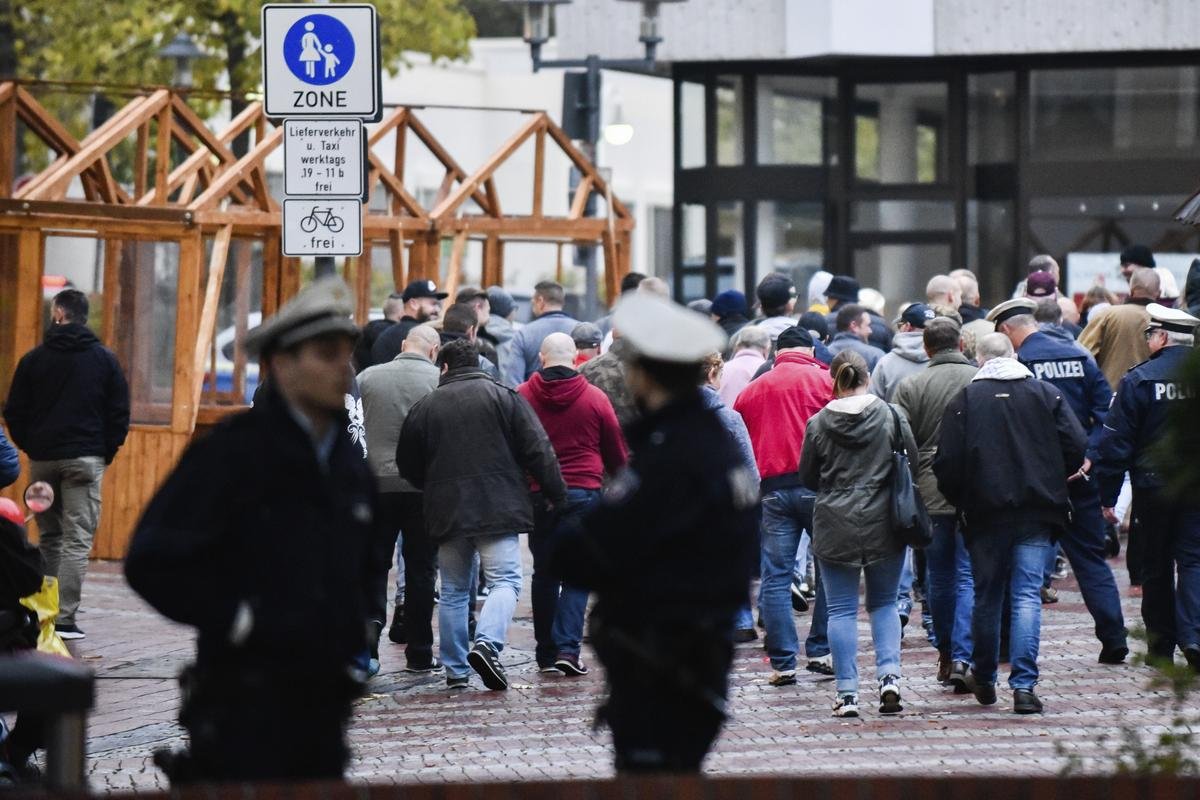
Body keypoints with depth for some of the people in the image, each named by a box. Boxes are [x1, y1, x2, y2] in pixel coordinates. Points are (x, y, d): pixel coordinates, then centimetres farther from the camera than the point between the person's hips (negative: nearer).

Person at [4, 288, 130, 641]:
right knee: (78, 540, -4)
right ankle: (65, 618, -13)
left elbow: (14, 413, 4)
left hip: (42, 460, 2)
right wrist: (106, 452, 11)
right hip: (85, 460, -2)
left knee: (49, 538, 15)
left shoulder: (33, 359, 2)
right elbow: (119, 414, 1)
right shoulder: (104, 360, 1)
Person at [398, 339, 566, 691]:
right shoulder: (503, 397, 1)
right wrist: (557, 495, 5)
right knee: (505, 581, -4)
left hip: (447, 512, 3)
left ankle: (454, 670, 11)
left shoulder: (424, 407, 8)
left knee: (453, 590, 11)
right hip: (498, 509, -3)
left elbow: (408, 467, 15)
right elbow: (538, 450, -2)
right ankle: (487, 644, -27)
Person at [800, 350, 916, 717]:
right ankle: (889, 676, -4)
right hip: (884, 523, 1)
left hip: (835, 527, -1)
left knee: (841, 609, 4)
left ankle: (846, 693, 1)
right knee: (884, 603, 14)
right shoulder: (891, 417, -5)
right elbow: (913, 465, 2)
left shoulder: (818, 424, -5)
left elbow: (808, 478, 4)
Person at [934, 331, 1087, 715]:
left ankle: (984, 679, 25)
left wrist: (959, 500, 10)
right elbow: (1077, 447, -2)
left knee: (987, 596, 13)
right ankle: (1023, 684, -13)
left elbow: (947, 464, -7)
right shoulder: (1046, 393, 2)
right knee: (1028, 595, -2)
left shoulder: (965, 400, -1)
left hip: (985, 511, 0)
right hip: (1037, 511, 0)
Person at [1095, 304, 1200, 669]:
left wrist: (1107, 497, -1)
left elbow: (1116, 443, -7)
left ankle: (1161, 646, 15)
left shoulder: (1138, 380, -8)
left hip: (1153, 486, -1)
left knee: (1157, 566, 11)